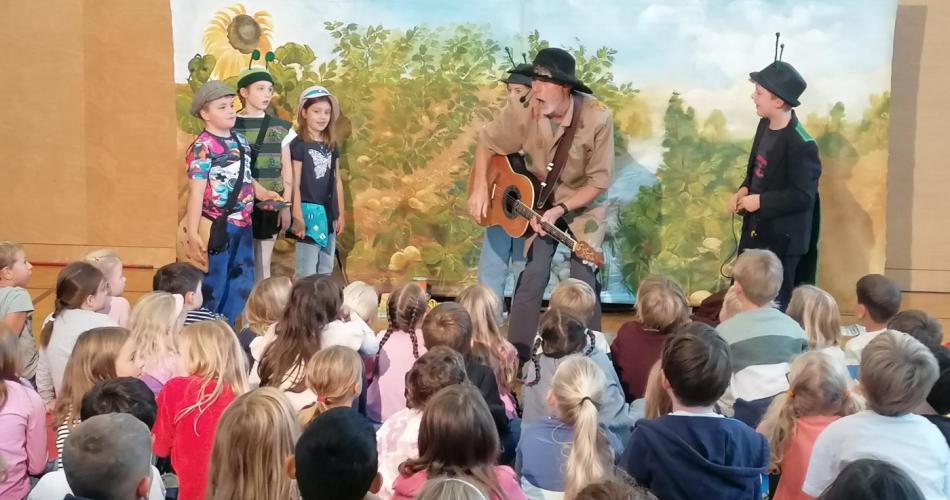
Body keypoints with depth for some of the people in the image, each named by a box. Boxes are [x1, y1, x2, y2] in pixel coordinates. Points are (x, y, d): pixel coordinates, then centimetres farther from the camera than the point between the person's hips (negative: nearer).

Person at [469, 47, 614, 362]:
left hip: (585, 206, -1)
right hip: (538, 199, 1)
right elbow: (486, 143, -3)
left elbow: (599, 181, -20)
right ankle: (517, 356, 5)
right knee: (532, 276, -8)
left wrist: (560, 210, -29)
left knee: (583, 282, -8)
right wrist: (479, 189, -12)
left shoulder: (597, 117, -27)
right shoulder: (523, 111, -22)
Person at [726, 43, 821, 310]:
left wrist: (760, 201, -20)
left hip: (782, 238, -9)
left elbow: (802, 196, -23)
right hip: (756, 228, 9)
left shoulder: (801, 144, -23)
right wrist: (743, 191, -2)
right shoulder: (765, 125, 3)